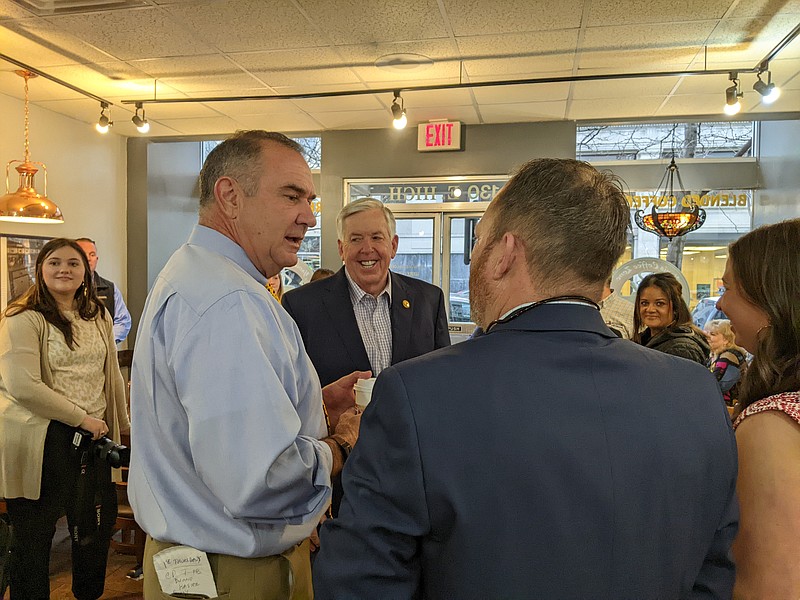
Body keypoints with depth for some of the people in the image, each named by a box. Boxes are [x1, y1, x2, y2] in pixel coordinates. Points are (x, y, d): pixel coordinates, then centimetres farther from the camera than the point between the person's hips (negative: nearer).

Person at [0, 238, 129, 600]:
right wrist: (82, 418, -17)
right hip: (45, 441, -6)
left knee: (98, 525, 17)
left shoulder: (99, 315, 8)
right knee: (34, 534, 8)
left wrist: (124, 425, 15)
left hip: (94, 437, 6)